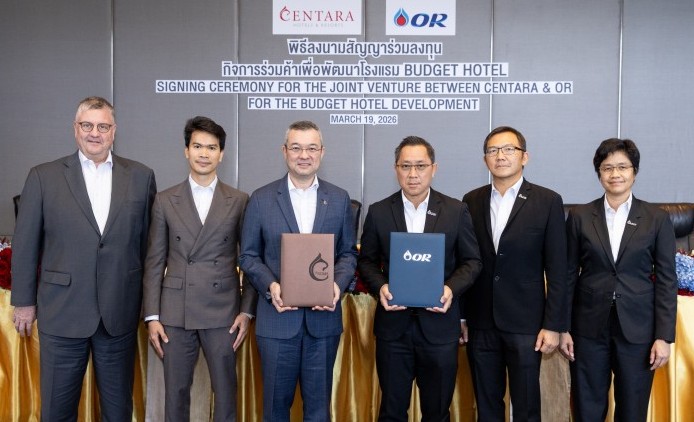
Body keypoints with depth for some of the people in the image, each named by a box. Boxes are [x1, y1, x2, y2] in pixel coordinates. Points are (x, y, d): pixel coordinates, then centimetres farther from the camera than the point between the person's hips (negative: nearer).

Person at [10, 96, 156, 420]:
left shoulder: (141, 177, 2)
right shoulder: (43, 177, -1)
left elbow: (149, 242, 6)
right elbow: (24, 245, 3)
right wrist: (24, 302, 4)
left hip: (120, 313, 1)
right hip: (62, 312, -1)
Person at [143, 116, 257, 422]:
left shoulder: (239, 201, 3)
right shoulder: (165, 201, 5)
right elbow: (154, 262, 5)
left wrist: (247, 310, -2)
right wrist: (152, 316, 0)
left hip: (223, 312, -1)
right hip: (175, 313, 1)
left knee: (225, 391, 7)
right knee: (175, 393, 10)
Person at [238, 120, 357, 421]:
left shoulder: (339, 199, 4)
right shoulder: (261, 199, 0)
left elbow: (348, 252, 7)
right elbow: (248, 255, 2)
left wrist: (338, 284, -12)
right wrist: (270, 285, -15)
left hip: (324, 318, 1)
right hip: (277, 319, -1)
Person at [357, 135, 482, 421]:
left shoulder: (456, 211, 0)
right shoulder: (378, 212, 1)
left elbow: (471, 261, 3)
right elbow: (367, 261, 6)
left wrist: (452, 288, -15)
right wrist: (380, 286, -13)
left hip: (439, 325, 0)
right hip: (393, 325, 0)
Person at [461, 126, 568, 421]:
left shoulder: (547, 202, -3)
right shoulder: (471, 201, 5)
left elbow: (556, 270, -4)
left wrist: (553, 325, -8)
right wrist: (460, 317, 6)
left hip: (525, 323, -3)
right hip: (480, 323, 3)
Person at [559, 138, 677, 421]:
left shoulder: (657, 219, 1)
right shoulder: (580, 217, 1)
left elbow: (667, 281, 0)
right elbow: (569, 275, 3)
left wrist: (664, 336, -5)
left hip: (638, 329, 0)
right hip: (590, 327, 0)